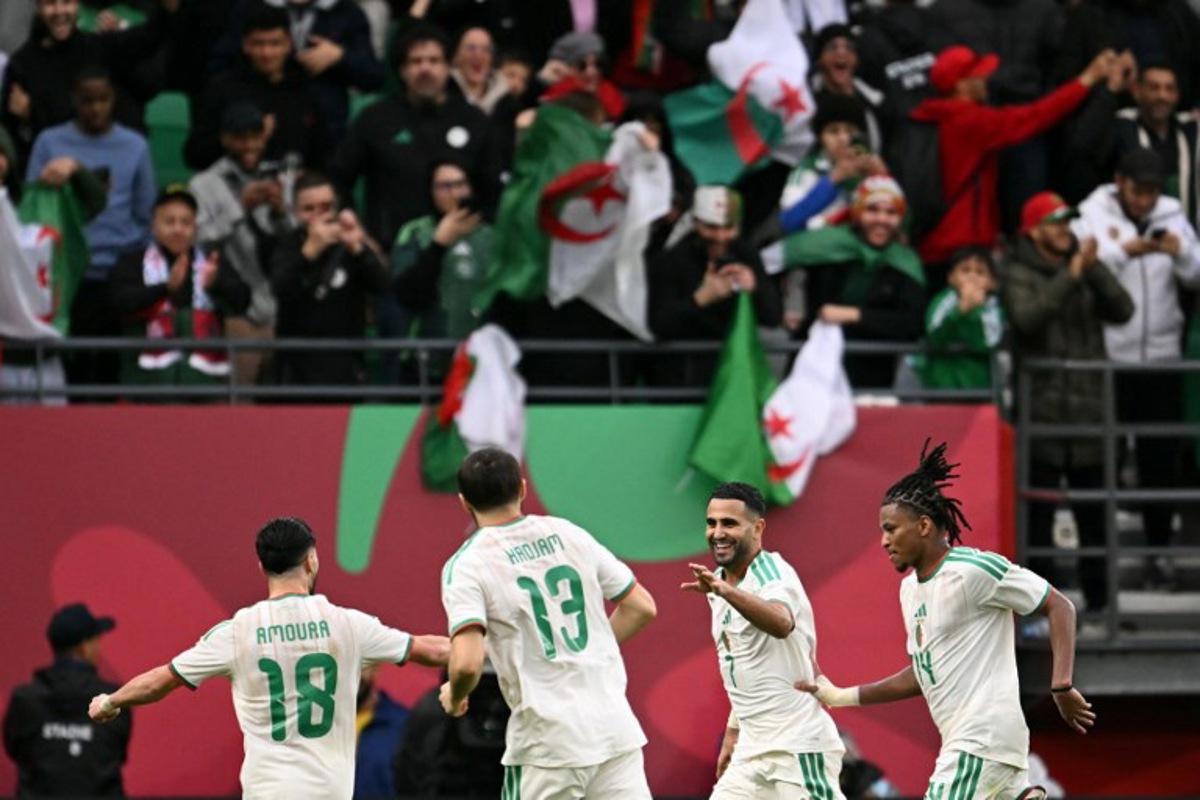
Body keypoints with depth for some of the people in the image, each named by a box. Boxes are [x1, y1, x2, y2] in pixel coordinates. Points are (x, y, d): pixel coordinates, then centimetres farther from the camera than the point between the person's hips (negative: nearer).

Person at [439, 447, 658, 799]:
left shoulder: (467, 565, -6)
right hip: (615, 727, 4)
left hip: (548, 742, -4)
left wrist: (454, 696, 3)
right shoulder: (569, 534, 8)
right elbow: (642, 607, 13)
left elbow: (467, 663, -19)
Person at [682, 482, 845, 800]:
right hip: (752, 748, 8)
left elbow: (782, 624, -40)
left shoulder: (773, 575, -15)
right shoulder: (718, 584, 11)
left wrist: (725, 591, -55)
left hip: (799, 747, -8)